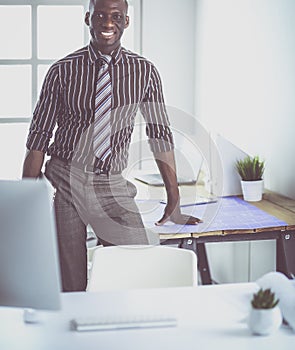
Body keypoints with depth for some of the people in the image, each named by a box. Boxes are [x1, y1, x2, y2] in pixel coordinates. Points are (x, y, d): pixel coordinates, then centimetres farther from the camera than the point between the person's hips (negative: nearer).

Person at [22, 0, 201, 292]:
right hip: (64, 180, -1)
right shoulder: (63, 71, 0)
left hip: (112, 185, 1)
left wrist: (174, 202, 7)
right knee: (69, 284, -2)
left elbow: (160, 134, 8)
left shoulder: (144, 71, 5)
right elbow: (39, 136, 1)